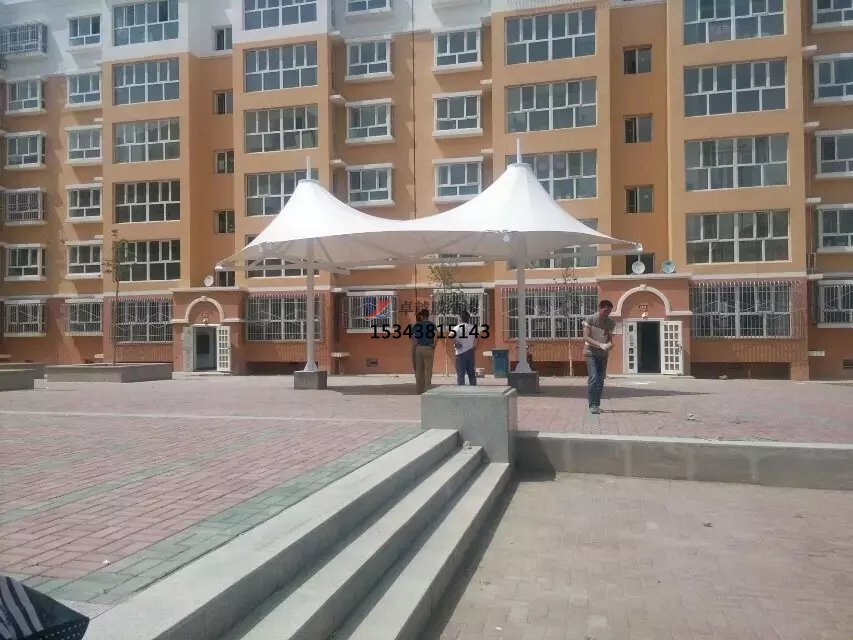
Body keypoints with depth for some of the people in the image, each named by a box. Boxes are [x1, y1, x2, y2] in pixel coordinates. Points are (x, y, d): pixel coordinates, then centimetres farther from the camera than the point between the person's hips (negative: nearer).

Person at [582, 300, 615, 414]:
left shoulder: (610, 322, 4)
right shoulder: (589, 319, -9)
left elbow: (610, 338, 9)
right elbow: (586, 337, -14)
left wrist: (609, 344, -15)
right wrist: (600, 345, -27)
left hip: (603, 354, 5)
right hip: (591, 353, -4)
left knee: (600, 380, 5)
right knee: (593, 378, -16)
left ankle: (597, 405, 13)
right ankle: (592, 405, -12)